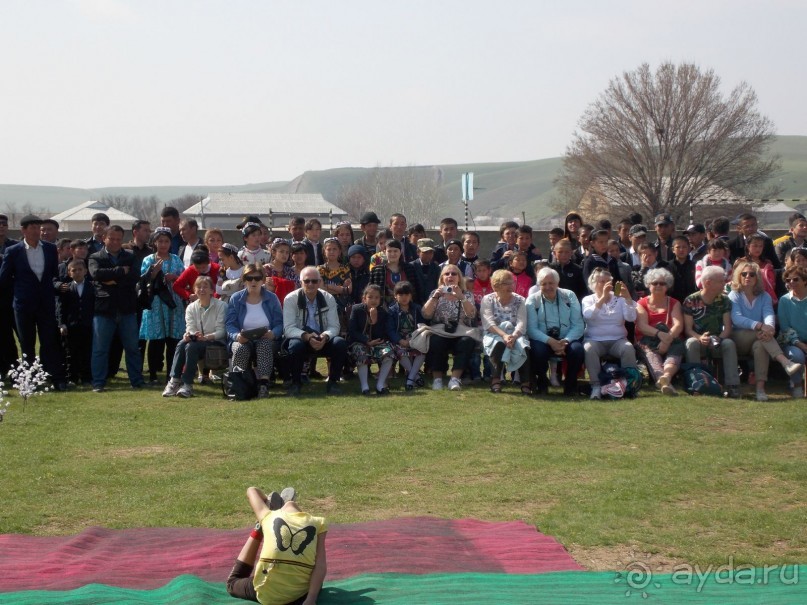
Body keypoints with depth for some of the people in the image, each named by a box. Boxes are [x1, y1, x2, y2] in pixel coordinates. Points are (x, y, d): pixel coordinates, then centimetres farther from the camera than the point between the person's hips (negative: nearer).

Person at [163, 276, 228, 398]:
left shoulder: (221, 306, -4)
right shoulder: (191, 308, 11)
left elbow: (221, 331, -12)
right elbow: (190, 328, 0)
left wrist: (206, 337, -29)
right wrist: (188, 335, -25)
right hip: (196, 341, 4)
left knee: (191, 346, -32)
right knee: (182, 344, -28)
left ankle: (187, 384, -31)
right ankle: (174, 381, -32)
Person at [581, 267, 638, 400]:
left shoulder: (619, 299, 14)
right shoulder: (588, 300, 11)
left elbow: (631, 317, -2)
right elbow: (588, 315, -13)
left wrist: (627, 298, -14)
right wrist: (603, 297, -19)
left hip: (617, 340, 1)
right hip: (595, 340, -1)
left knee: (628, 348, -30)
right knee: (589, 349, -34)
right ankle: (596, 386, -32)